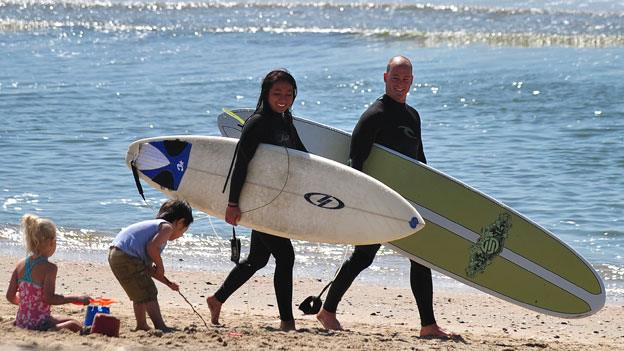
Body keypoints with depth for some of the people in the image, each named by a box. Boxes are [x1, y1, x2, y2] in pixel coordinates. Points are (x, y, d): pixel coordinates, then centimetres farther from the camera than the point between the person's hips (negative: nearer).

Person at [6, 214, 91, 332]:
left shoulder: (21, 264, 4)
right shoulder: (49, 268, -16)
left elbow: (10, 296, 7)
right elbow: (48, 298, -23)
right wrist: (76, 299, -15)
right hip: (38, 323, -8)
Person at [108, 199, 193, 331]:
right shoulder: (167, 227, 0)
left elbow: (148, 267, 25)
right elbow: (152, 247, -20)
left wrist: (168, 283, 23)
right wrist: (160, 266, -3)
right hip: (127, 256, -10)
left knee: (140, 293, 25)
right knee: (149, 294, -7)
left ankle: (141, 325, 35)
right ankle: (160, 327, -12)